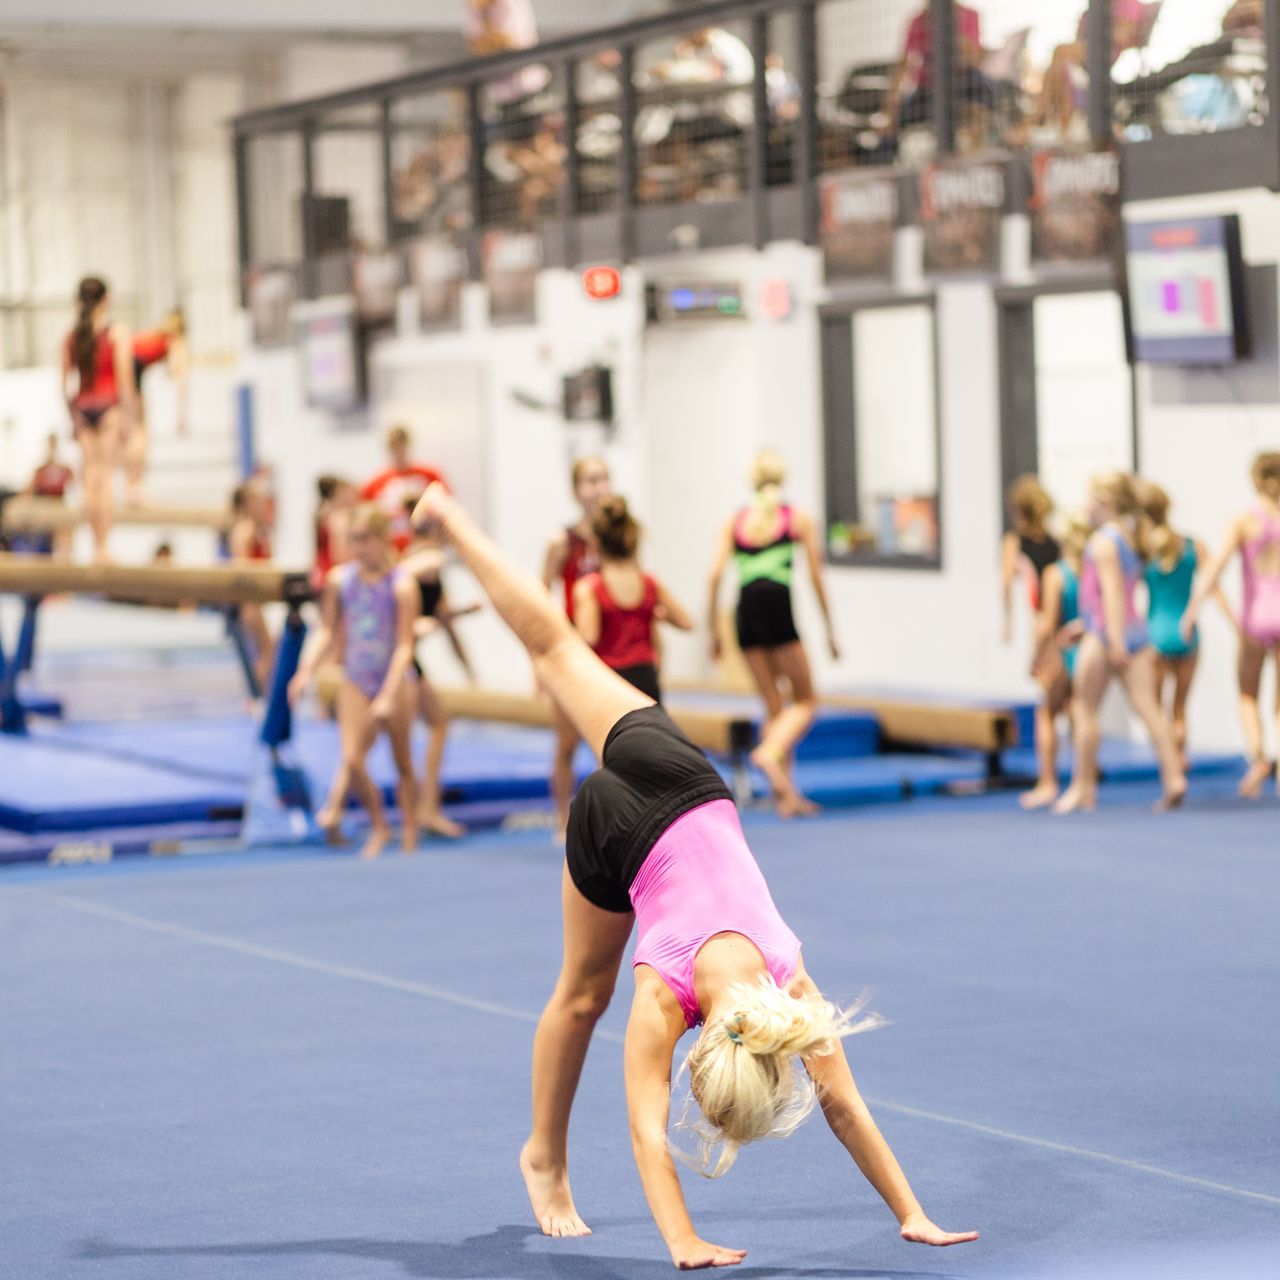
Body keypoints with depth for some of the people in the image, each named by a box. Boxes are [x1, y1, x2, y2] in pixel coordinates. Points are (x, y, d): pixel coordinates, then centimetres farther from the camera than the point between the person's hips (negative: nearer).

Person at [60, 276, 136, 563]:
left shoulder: (71, 336, 6)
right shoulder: (118, 332, -5)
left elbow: (65, 383, 7)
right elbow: (124, 377, -11)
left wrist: (74, 417, 14)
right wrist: (126, 414, -7)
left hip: (83, 407, 4)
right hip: (110, 406, -4)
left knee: (91, 476, 9)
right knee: (105, 477, -6)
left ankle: (96, 547, 9)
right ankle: (104, 548, -10)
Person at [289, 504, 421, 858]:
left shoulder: (401, 584, -13)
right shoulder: (340, 579, -2)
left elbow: (404, 646, -14)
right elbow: (327, 633, 6)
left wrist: (388, 695, -21)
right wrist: (306, 671, -8)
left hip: (395, 679, -3)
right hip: (356, 679, 3)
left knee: (402, 761, 9)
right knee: (352, 759, -10)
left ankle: (409, 833, 22)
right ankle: (378, 826, 11)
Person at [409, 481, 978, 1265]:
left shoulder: (792, 987, -25)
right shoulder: (664, 995, -32)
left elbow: (844, 1108, -20)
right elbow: (647, 1130, -33)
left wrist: (913, 1216, -22)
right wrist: (683, 1244, -40)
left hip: (688, 788, 3)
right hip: (616, 824, -3)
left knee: (557, 647, 19)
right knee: (583, 995, 14)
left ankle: (454, 523, 35)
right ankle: (546, 1163, 33)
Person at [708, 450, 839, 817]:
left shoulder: (734, 521, 13)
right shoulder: (798, 518, 8)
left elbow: (715, 574, 3)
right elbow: (816, 576, 5)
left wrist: (713, 630, 7)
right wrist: (830, 629, 10)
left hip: (747, 614, 4)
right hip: (779, 609, -4)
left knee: (774, 707, 14)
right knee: (805, 703, 6)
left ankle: (787, 794, 10)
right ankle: (770, 753, -23)